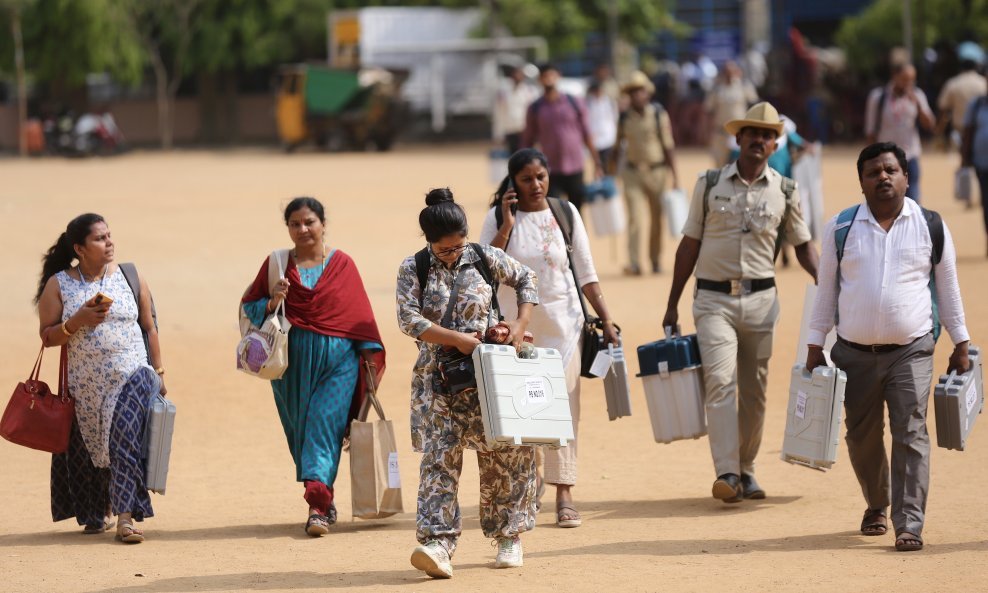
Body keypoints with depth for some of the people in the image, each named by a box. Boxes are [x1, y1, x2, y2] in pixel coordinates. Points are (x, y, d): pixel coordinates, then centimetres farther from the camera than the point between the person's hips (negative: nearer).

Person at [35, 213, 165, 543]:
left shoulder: (130, 278, 2)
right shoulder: (58, 286, -1)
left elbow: (149, 328, 9)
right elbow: (47, 336, -1)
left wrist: (158, 373, 9)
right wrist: (78, 321, -17)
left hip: (132, 378, -1)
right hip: (85, 386, 1)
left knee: (125, 441, -15)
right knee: (87, 449, 8)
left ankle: (126, 517, -17)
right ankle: (99, 512, 27)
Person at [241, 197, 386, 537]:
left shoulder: (342, 264, 4)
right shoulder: (277, 264, 6)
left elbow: (359, 312, 6)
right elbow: (250, 307, 7)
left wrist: (370, 355, 1)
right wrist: (272, 302, -13)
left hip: (338, 359, -2)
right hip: (293, 361, 2)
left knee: (325, 423, -12)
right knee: (300, 429, 6)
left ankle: (318, 503, -18)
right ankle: (321, 503, 19)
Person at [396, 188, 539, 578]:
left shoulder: (485, 258, 2)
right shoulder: (414, 269, -2)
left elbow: (525, 279, 16)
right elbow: (409, 318, -12)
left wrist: (522, 322, 1)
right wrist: (457, 339, -19)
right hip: (437, 377, -1)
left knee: (503, 452, 4)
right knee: (439, 455, -11)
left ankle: (509, 537, 19)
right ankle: (437, 542, -19)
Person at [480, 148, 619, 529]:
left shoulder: (565, 213, 5)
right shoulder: (499, 217, 0)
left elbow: (586, 272, 8)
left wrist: (605, 318, 4)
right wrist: (506, 227, -14)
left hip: (562, 321, 1)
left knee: (564, 403, -4)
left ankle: (564, 496, -3)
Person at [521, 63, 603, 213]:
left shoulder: (575, 103, 4)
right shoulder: (535, 109, 3)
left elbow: (586, 134, 8)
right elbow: (527, 140, 8)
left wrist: (596, 162, 4)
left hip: (575, 169, 1)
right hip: (551, 172, -1)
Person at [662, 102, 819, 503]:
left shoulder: (785, 192, 6)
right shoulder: (709, 184, 4)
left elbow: (802, 246, 12)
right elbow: (690, 244, 8)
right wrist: (672, 304, 7)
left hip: (760, 299, 2)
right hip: (714, 299, -2)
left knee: (754, 389, 6)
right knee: (720, 380, -15)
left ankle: (746, 470, 18)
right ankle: (726, 473, -22)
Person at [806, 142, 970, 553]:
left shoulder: (931, 226, 3)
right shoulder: (841, 228, 3)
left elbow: (948, 287, 10)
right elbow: (827, 289, 9)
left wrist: (960, 344, 10)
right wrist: (815, 346, 6)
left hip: (911, 352, -1)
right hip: (854, 352, 2)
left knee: (911, 435, -10)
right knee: (862, 438, 10)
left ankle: (909, 524, -10)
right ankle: (877, 507, 34)